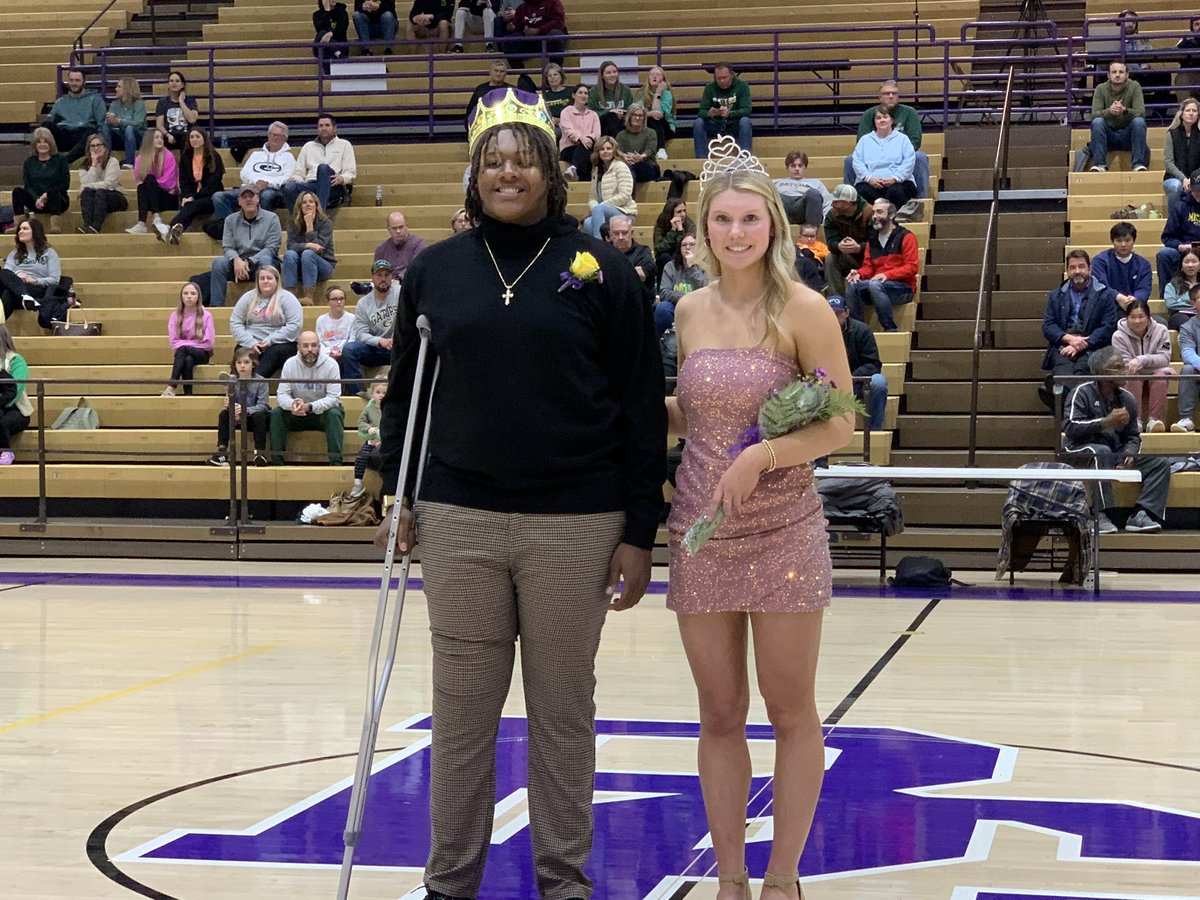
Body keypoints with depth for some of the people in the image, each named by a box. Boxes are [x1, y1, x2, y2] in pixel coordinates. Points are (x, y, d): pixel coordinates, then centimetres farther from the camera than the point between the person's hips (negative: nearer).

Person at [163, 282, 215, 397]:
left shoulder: (206, 315, -4)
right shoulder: (175, 316, 1)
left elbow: (209, 343, -8)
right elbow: (174, 342, -3)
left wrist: (185, 344, -6)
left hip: (201, 353, -1)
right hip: (183, 353, 1)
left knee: (183, 349, -33)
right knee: (188, 360, -35)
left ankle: (171, 388, -40)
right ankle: (187, 395, -41)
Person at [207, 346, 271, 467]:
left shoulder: (260, 382, -15)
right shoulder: (232, 381, -3)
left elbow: (262, 406, -22)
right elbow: (229, 402, -6)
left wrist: (245, 410, -39)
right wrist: (228, 406, -32)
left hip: (257, 415, -4)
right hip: (239, 418, 4)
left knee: (259, 416, -34)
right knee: (224, 414, -19)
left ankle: (260, 452, -32)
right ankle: (222, 453, -23)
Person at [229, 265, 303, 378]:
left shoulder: (287, 298, 3)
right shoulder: (248, 297, 12)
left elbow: (295, 325, -8)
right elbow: (235, 323, 6)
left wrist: (270, 341, -15)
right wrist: (250, 342, -10)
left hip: (280, 344, -2)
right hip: (251, 344, 2)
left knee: (273, 353, -37)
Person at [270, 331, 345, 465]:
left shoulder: (330, 364, -15)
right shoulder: (290, 364, -6)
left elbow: (334, 398, -21)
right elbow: (281, 394, -8)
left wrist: (310, 407, -36)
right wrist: (292, 404, -33)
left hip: (323, 413, -3)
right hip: (298, 414, 3)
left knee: (334, 414, -33)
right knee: (276, 413, -20)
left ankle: (336, 461, -31)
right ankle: (276, 461, -16)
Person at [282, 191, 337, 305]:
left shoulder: (325, 223, -6)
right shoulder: (294, 224, 2)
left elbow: (318, 247, -17)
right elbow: (291, 246, -11)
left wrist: (309, 225, -17)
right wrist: (307, 245, -29)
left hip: (325, 266, -3)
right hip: (300, 269, 3)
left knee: (308, 254, -33)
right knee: (290, 254, -27)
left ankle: (308, 298, -40)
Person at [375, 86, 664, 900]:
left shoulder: (600, 270, -1)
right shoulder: (437, 270, 6)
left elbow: (643, 408, -1)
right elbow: (405, 391, 16)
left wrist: (639, 533, -4)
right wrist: (399, 494, 9)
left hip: (575, 523, -2)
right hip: (460, 518, 2)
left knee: (564, 707, 7)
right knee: (462, 707, 7)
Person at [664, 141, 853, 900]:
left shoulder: (804, 310, -8)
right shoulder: (691, 311, 6)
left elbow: (841, 426, -8)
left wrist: (763, 455, -21)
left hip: (783, 534, -4)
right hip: (700, 533, 4)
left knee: (791, 712, 6)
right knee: (720, 716, 9)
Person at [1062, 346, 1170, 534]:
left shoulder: (1127, 399, 11)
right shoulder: (1083, 393, -7)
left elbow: (1133, 436, 14)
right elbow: (1070, 427, -19)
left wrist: (1130, 454, -9)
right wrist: (1107, 422, -23)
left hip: (1115, 455, 6)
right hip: (1081, 451, -6)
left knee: (1160, 463, -7)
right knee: (1102, 451, -40)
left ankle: (1140, 515, -23)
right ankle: (1100, 515, -39)